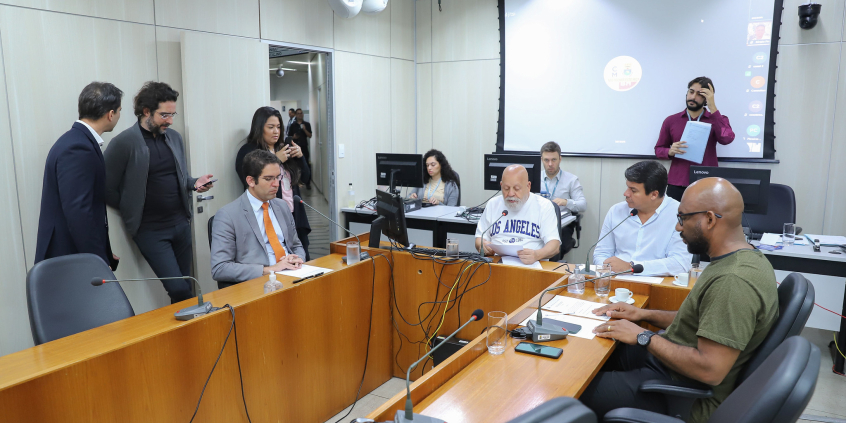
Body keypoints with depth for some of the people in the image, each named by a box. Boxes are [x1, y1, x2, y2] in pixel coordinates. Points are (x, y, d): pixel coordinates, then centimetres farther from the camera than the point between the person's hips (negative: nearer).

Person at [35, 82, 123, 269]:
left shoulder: (79, 141, 9)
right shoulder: (78, 149, -20)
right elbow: (78, 213, -24)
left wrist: (104, 253, 15)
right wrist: (100, 261, -19)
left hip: (78, 253, 9)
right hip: (70, 259, -9)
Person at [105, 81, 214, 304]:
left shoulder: (174, 137, 8)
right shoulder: (123, 143, -11)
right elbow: (108, 190, -8)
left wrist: (195, 183, -2)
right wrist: (133, 212, -1)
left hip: (181, 223, 5)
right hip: (150, 229, -5)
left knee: (184, 287, 11)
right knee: (179, 290, -11)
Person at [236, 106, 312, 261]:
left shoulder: (284, 147, 14)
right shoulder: (248, 152, -3)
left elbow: (305, 176, 17)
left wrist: (300, 156, -1)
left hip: (295, 215, 6)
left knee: (303, 260, 8)